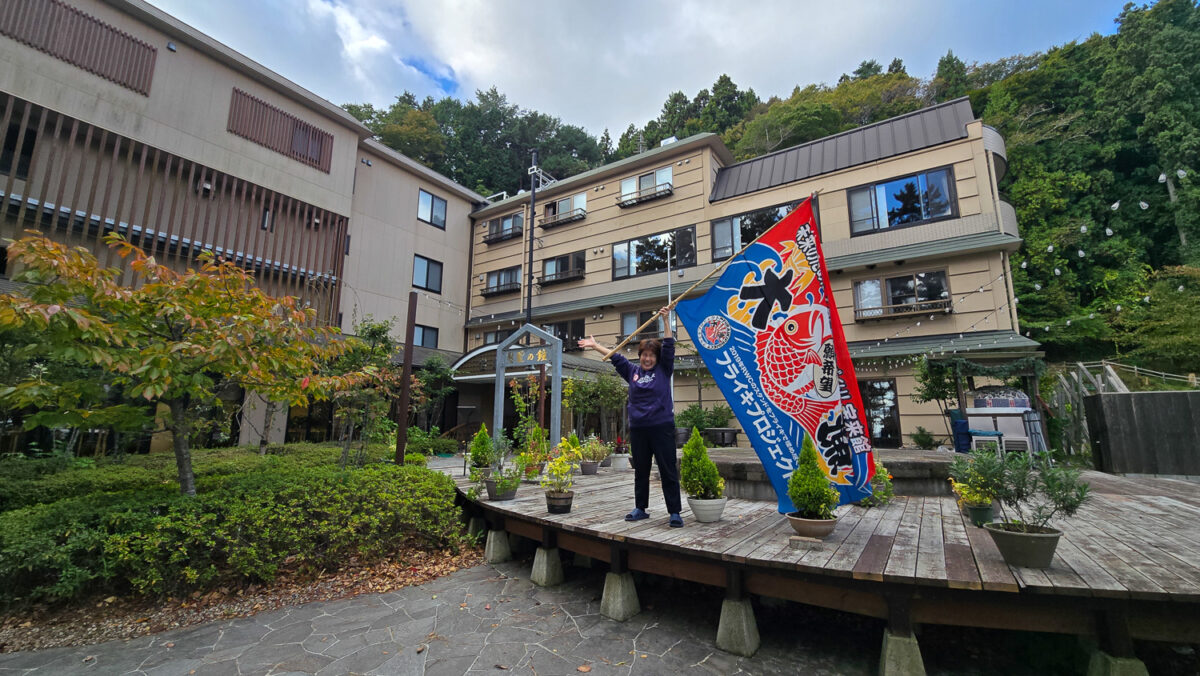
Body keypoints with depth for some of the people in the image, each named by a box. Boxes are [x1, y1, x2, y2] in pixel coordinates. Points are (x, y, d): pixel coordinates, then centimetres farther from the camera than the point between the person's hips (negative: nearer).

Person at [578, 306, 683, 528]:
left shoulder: (663, 369, 3)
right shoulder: (633, 371, 11)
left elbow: (669, 346, -5)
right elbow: (615, 356, 16)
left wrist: (666, 320, -12)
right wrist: (595, 345, 20)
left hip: (662, 427, -4)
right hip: (638, 428, 4)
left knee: (669, 472, 0)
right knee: (640, 471, 14)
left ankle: (675, 513, 7)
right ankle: (640, 509, 26)